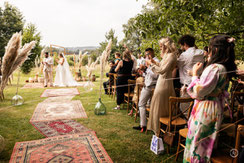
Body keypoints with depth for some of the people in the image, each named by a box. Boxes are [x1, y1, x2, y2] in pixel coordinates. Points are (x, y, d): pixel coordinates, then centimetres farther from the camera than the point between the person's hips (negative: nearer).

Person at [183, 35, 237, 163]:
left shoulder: (214, 68, -23)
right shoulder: (226, 69, 6)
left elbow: (198, 92, -21)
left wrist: (195, 74, -11)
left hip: (204, 110, -9)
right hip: (216, 109, 9)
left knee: (196, 141, 6)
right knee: (207, 142, 22)